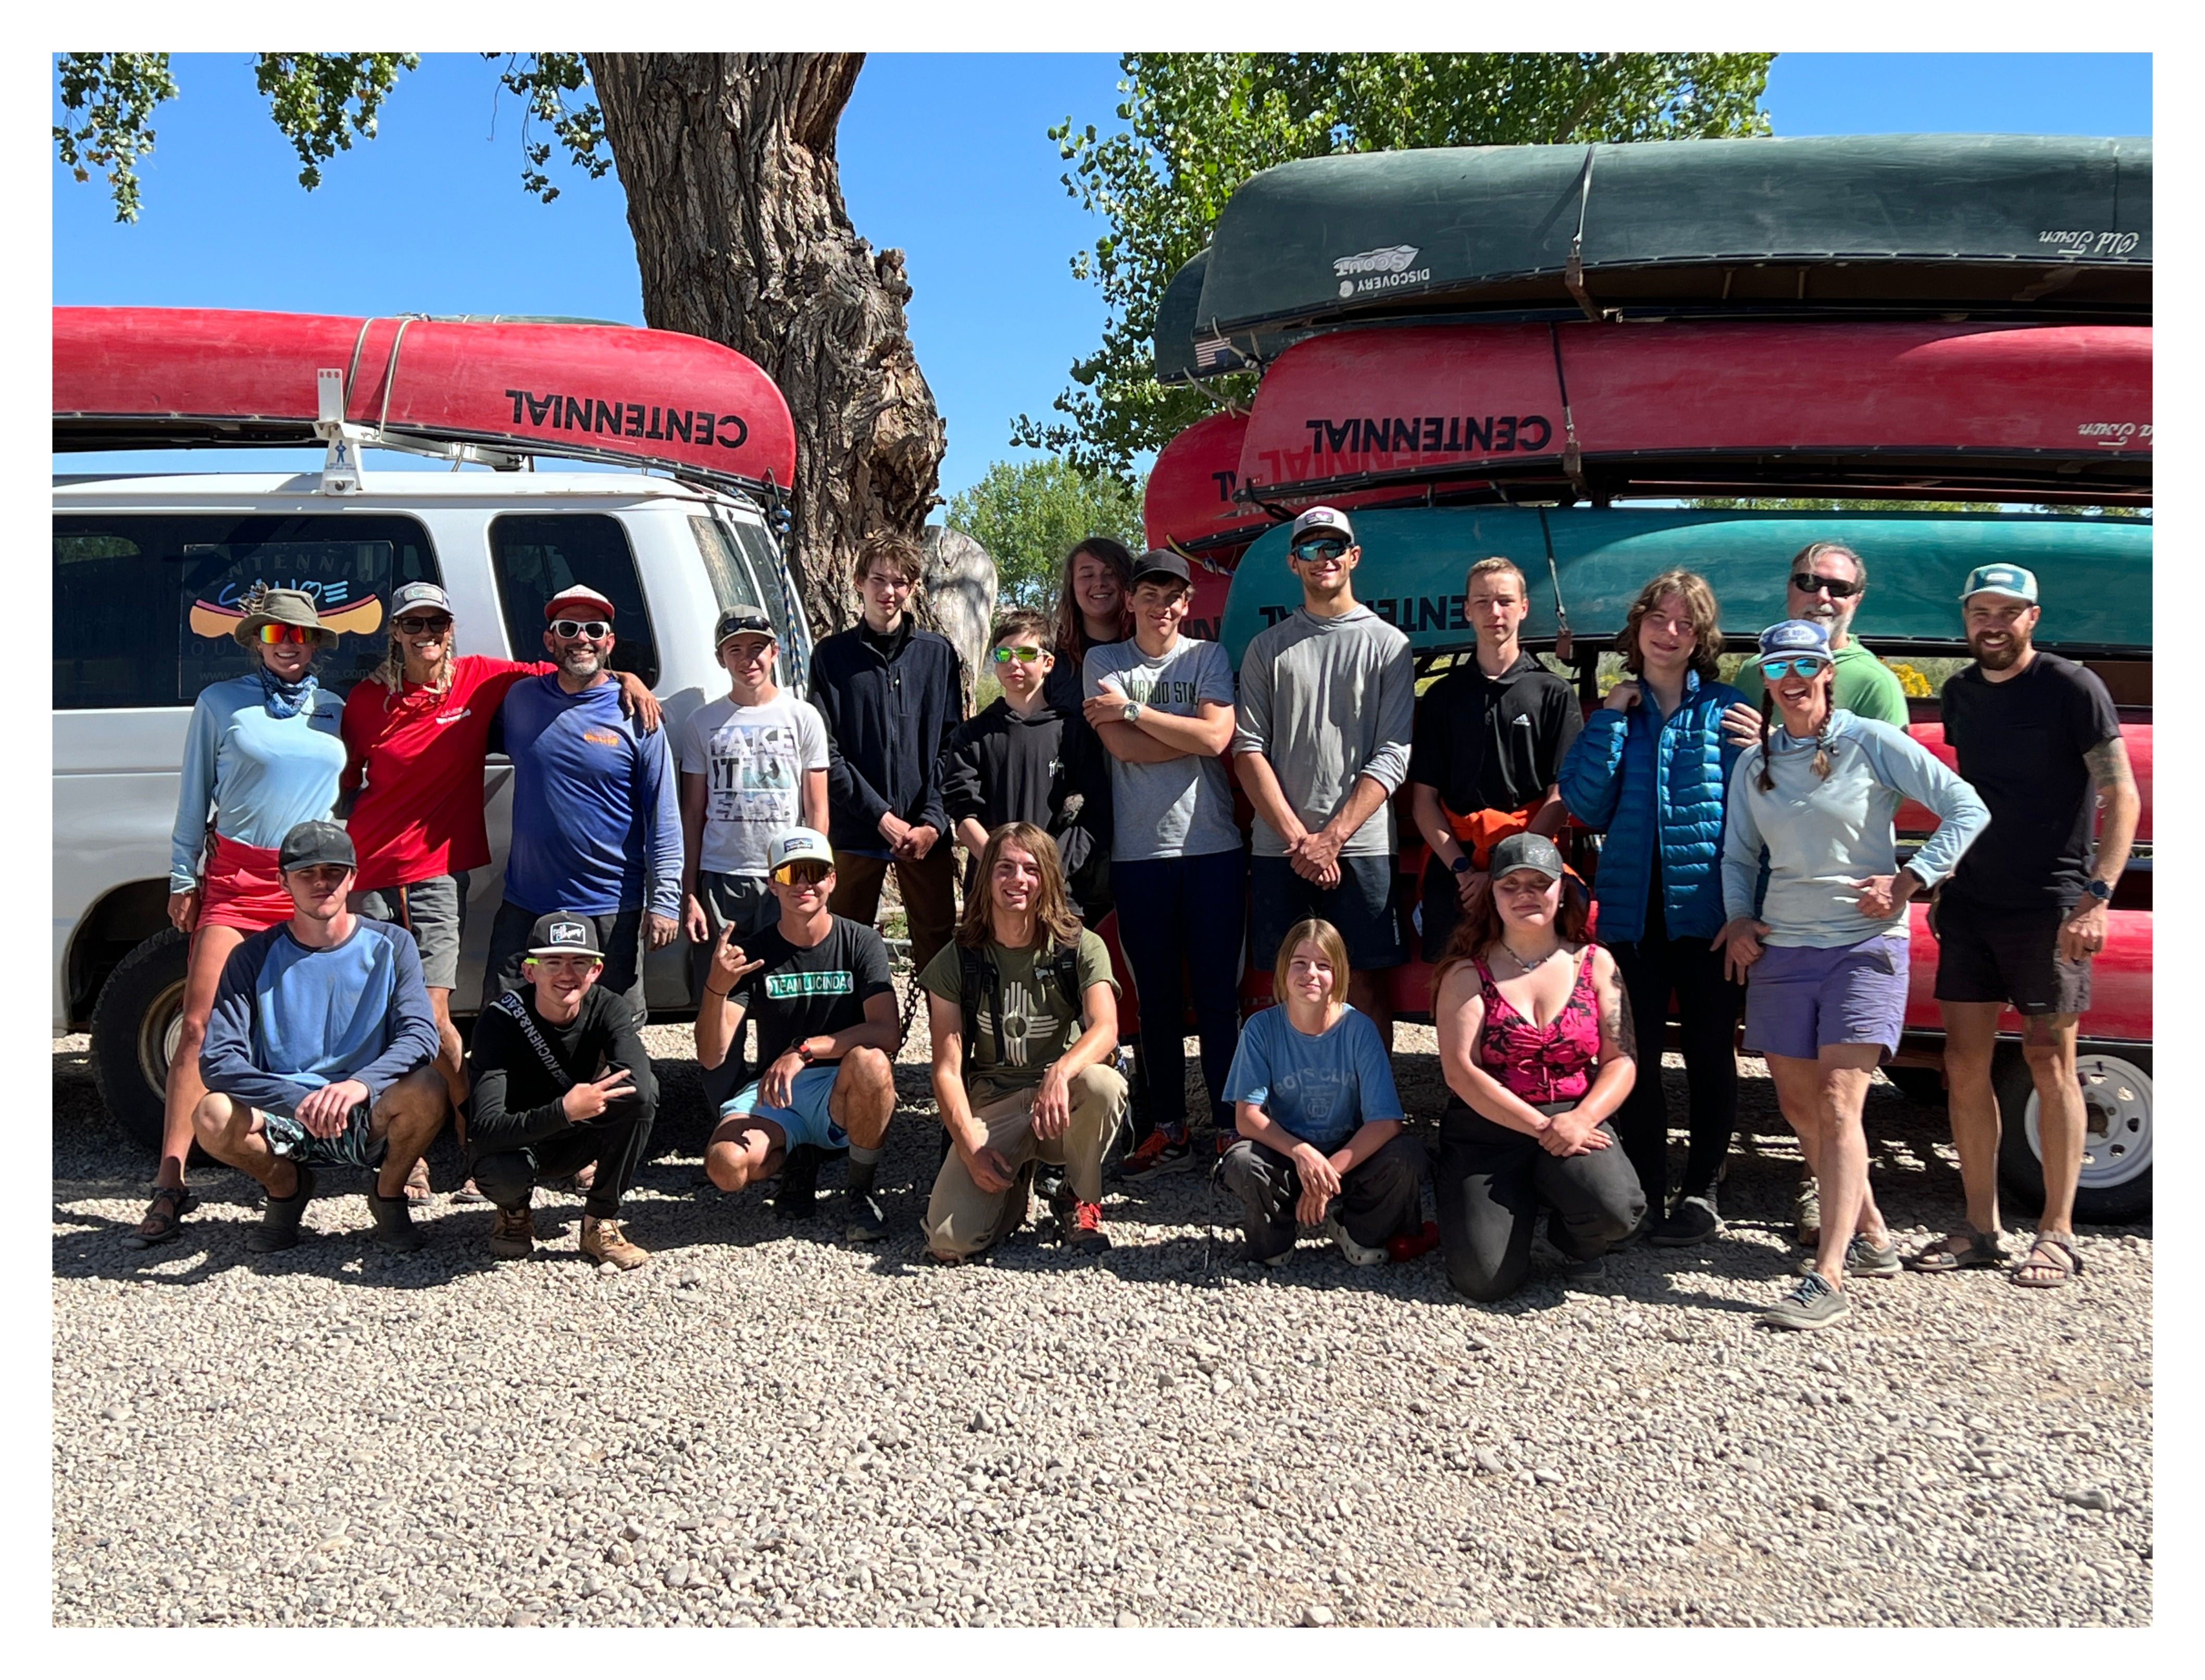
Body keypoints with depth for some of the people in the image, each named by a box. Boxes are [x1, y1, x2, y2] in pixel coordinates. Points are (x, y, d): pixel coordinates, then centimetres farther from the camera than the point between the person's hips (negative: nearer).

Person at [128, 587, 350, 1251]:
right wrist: (182, 878, 6)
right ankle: (170, 1188, -8)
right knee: (199, 1028, -9)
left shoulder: (335, 710, 13)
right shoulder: (220, 703, 7)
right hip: (236, 878, -2)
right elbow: (194, 797, 9)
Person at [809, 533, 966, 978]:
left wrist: (933, 822, -8)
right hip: (854, 832, -1)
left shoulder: (938, 654, 9)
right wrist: (882, 817, -10)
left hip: (926, 832, 1)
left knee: (938, 949, 0)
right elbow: (826, 753, -2)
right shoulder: (832, 656, 5)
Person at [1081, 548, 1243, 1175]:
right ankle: (1169, 1129, 17)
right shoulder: (1103, 662, 8)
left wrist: (1132, 709, -6)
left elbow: (1216, 737, -9)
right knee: (1155, 996, 7)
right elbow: (1121, 746, -7)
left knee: (1219, 994, 1)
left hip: (1213, 847, 0)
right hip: (1138, 850, 1)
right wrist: (1193, 735, -6)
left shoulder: (1209, 658, 7)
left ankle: (1231, 1127, 10)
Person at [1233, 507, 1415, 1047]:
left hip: (1361, 845, -1)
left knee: (1366, 984, 1)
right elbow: (1249, 749, 3)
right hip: (1278, 847, 2)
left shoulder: (1388, 645, 7)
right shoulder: (1267, 648, 12)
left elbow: (1392, 757, -1)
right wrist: (1298, 838, -9)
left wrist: (1333, 837, -11)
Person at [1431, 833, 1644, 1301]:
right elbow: (1461, 1071, -9)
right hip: (1487, 1131, -1)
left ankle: (1576, 1245, 9)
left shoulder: (1595, 964, 8)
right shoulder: (1467, 975, 0)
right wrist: (1541, 1127, -17)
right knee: (1486, 1279, -18)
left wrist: (1580, 1119, -16)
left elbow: (1622, 1060, 3)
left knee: (1617, 1208, -31)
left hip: (1575, 1122, 2)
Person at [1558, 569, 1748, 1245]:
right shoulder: (1614, 712, 10)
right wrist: (1611, 720, -5)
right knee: (1634, 1056, 6)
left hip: (1706, 907, -2)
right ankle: (1644, 1191, 17)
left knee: (1709, 1053, 7)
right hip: (1632, 908, 2)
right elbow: (1586, 807, 0)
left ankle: (1700, 1192, 18)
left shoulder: (1725, 709, 2)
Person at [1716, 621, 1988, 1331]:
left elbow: (1967, 810, -5)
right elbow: (1739, 855, 18)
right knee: (1798, 1107, 8)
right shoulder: (1754, 764, 10)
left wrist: (1908, 882, -13)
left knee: (1837, 1105, -14)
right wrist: (1739, 919, 2)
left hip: (1865, 944, -5)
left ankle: (1827, 1279, -15)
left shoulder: (1872, 743, -4)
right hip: (1782, 950, 6)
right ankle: (1871, 1239, 27)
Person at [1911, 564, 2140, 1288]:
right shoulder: (1959, 693, 11)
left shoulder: (2072, 688, -7)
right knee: (1964, 1063, 5)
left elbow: (2122, 796, -11)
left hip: (2049, 903, -6)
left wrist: (2097, 896, -20)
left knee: (2049, 1060, -1)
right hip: (1970, 903, 6)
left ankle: (2058, 1235, 9)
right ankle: (1980, 1229, 14)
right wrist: (1942, 879, 14)